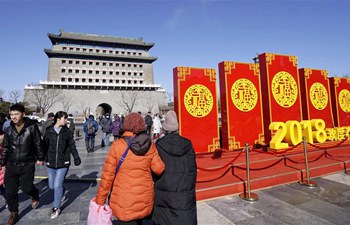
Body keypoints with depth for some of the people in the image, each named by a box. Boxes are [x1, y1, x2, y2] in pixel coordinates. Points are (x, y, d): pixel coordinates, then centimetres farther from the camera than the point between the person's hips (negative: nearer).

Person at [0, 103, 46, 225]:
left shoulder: (32, 127, -12)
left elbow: (38, 144, -5)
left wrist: (40, 158, -1)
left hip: (27, 165, -4)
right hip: (11, 165, 4)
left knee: (26, 188, -4)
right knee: (10, 191, 7)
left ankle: (35, 195, 32)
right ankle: (13, 214, 28)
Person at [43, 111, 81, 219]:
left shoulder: (67, 131, -4)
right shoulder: (49, 131, -4)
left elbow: (72, 146, 2)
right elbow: (44, 146, 1)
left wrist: (76, 157, 2)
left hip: (63, 163, -2)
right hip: (51, 163, 2)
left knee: (57, 185, -3)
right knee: (51, 186, 13)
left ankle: (56, 208, 17)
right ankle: (61, 190, 48)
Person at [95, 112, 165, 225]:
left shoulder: (117, 145, -13)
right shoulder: (150, 146, -7)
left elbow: (107, 176, -10)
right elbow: (159, 169, -6)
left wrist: (100, 200, 0)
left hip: (123, 202, -3)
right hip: (145, 200, 3)